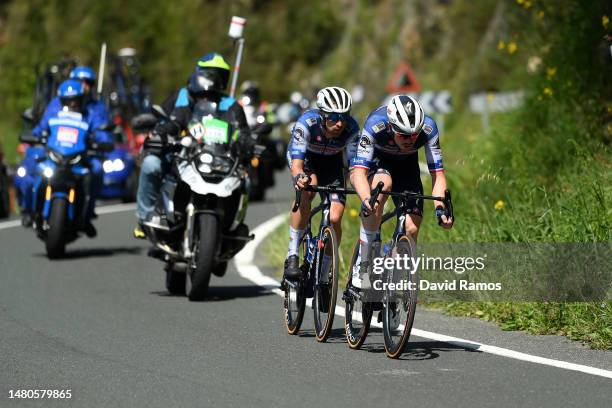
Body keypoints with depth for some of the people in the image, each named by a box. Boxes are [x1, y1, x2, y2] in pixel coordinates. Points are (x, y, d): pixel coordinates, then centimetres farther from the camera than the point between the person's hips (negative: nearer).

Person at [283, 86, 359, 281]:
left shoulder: (351, 128, -30)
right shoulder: (306, 123, -36)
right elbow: (297, 162, -41)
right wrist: (299, 177, -64)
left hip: (331, 162, 2)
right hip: (304, 158, -2)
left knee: (335, 218, -16)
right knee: (307, 190, -34)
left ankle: (324, 272, 4)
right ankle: (292, 257, -27)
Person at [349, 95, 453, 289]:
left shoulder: (428, 128, -31)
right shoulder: (375, 125, -37)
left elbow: (437, 174, -27)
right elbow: (357, 171, -42)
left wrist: (440, 207, -43)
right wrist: (366, 200, -60)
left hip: (407, 165, 3)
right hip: (376, 161, -3)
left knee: (412, 228, -14)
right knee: (382, 186, -37)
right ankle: (362, 263, -29)